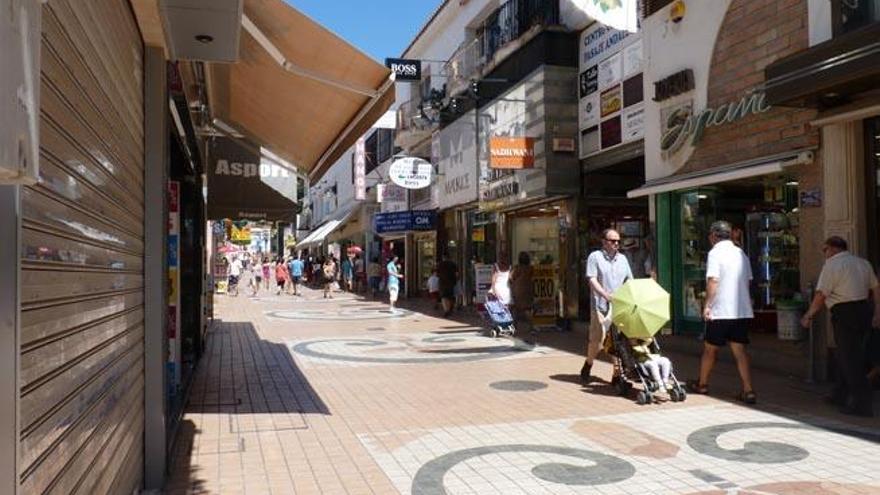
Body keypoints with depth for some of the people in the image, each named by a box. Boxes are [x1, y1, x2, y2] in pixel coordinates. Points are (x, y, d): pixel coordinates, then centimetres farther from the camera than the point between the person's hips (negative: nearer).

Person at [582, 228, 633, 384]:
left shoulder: (622, 258, 15)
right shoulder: (595, 257, -1)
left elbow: (629, 279, 17)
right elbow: (592, 280, -10)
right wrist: (606, 295, -22)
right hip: (601, 305, -5)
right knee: (597, 339, -6)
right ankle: (587, 367, 16)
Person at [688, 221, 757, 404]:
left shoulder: (715, 253, -9)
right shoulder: (741, 253, 12)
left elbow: (713, 281, -17)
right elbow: (747, 280, 16)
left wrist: (707, 305, -14)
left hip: (721, 311, -6)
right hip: (742, 310, 6)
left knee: (710, 348, 10)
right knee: (740, 350, 5)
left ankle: (702, 384, 25)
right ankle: (748, 390, -2)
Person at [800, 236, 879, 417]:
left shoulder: (832, 265, -9)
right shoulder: (863, 263, 15)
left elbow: (821, 295, -12)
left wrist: (809, 316, -3)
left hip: (845, 313, -8)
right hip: (864, 310, 9)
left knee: (850, 359, -3)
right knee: (844, 355, 18)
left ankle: (862, 404, -4)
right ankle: (841, 396, 26)